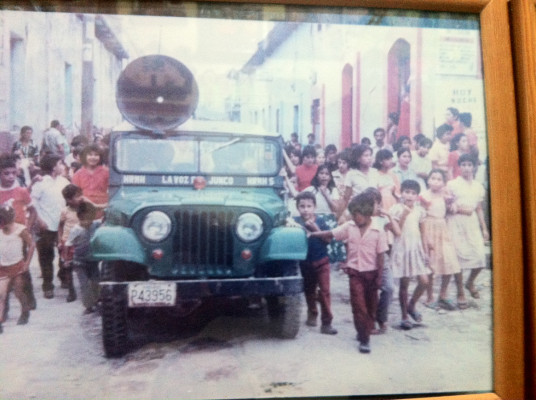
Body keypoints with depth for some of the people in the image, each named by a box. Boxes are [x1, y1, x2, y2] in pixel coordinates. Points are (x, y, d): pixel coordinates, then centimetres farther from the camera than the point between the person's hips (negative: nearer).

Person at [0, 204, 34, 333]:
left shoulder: (20, 230, -11)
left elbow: (31, 245, -5)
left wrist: (27, 262, -9)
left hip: (17, 266, -2)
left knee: (19, 292, 8)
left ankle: (25, 313, 32)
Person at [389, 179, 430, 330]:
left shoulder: (420, 210, 4)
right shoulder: (396, 209, -9)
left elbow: (421, 233, 12)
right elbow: (397, 232, -15)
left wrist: (425, 250, 11)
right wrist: (403, 215, -20)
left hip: (416, 248, 4)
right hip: (402, 249, -4)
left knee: (424, 281, 0)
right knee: (404, 283, 3)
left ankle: (411, 305, 26)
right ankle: (404, 316, 16)